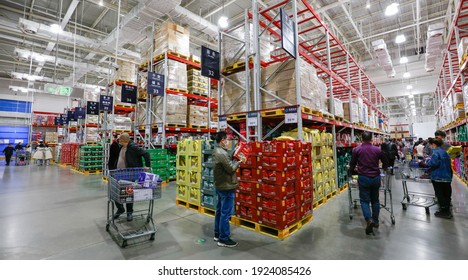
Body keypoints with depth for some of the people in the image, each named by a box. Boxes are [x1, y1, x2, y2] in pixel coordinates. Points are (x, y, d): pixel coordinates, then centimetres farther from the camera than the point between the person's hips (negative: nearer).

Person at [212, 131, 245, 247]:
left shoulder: (217, 152, 9)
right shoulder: (222, 153, -23)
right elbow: (231, 169, -19)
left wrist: (234, 158, 2)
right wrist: (239, 161, -6)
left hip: (220, 186, 11)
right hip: (226, 187, -11)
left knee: (219, 211, 18)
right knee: (225, 213, 0)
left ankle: (218, 234, 31)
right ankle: (224, 239, 11)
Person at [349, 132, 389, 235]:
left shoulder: (356, 150, -5)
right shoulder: (378, 150, 3)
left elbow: (352, 164, -1)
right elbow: (385, 163, 14)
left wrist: (352, 171, 20)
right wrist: (383, 168, 36)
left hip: (363, 178, -3)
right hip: (376, 177, 3)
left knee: (364, 200, 5)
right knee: (375, 200, 17)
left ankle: (369, 220, -14)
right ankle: (376, 221, 24)